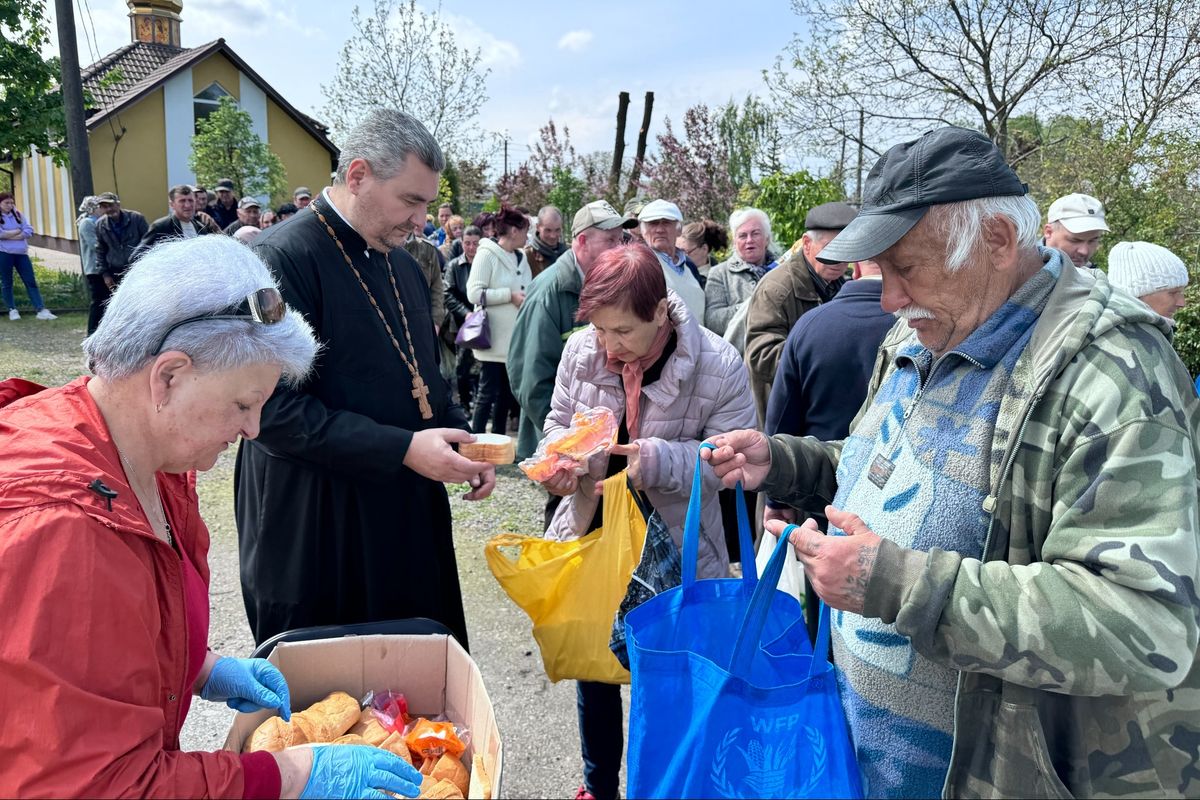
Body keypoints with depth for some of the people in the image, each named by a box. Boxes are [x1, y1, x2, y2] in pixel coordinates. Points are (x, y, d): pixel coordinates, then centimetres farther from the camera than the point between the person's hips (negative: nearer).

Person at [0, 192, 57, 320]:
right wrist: (18, 231, -8)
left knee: (31, 282, -2)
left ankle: (41, 310, -7)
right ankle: (12, 310, 15)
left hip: (21, 253, 3)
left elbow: (29, 231, -2)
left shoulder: (18, 214, 10)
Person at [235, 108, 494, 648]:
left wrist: (462, 440, 3)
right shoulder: (282, 259, -15)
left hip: (410, 523, 7)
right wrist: (402, 449, -24)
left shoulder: (401, 263, 12)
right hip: (317, 538, -7)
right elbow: (273, 409, -22)